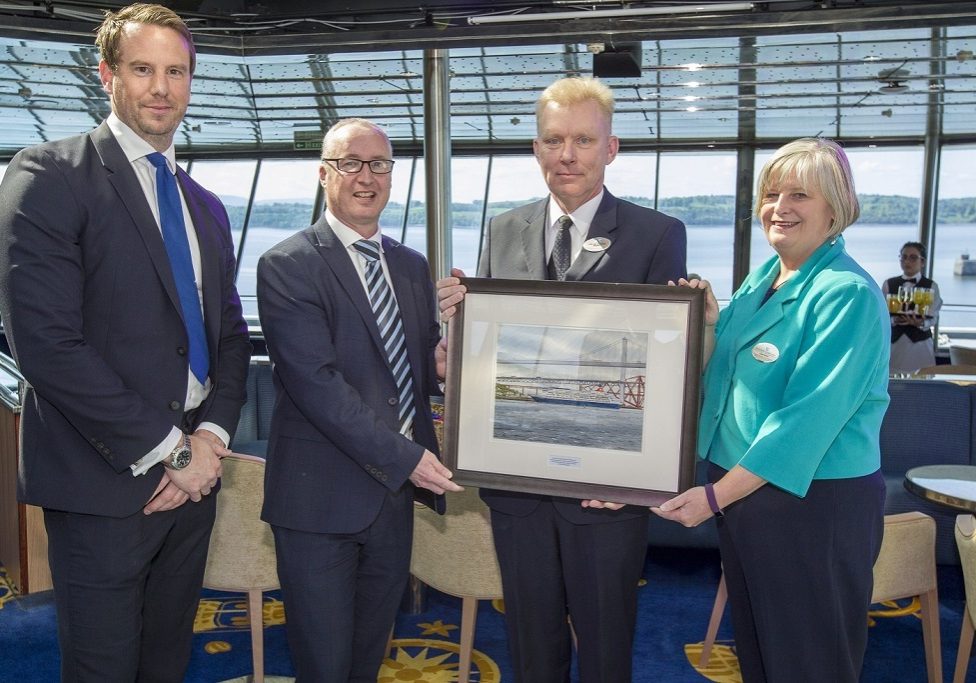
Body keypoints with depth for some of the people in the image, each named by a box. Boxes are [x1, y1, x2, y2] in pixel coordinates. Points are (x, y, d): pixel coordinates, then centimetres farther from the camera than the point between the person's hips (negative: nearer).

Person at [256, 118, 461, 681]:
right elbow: (315, 381, -19)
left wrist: (441, 364, -9)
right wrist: (402, 456, -21)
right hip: (323, 493, -6)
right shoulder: (287, 266, -10)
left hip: (398, 491, 6)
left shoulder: (412, 266, 11)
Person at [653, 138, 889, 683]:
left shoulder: (847, 293, -16)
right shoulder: (764, 278, 9)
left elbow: (808, 416, -23)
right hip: (742, 491, 8)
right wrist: (712, 321, 0)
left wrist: (716, 495, -22)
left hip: (814, 502, -8)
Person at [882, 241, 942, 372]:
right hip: (893, 341, 1)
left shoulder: (931, 286, 3)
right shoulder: (888, 284, 6)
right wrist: (894, 320, -20)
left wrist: (920, 323, -27)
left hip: (920, 343, -1)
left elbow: (932, 318, -5)